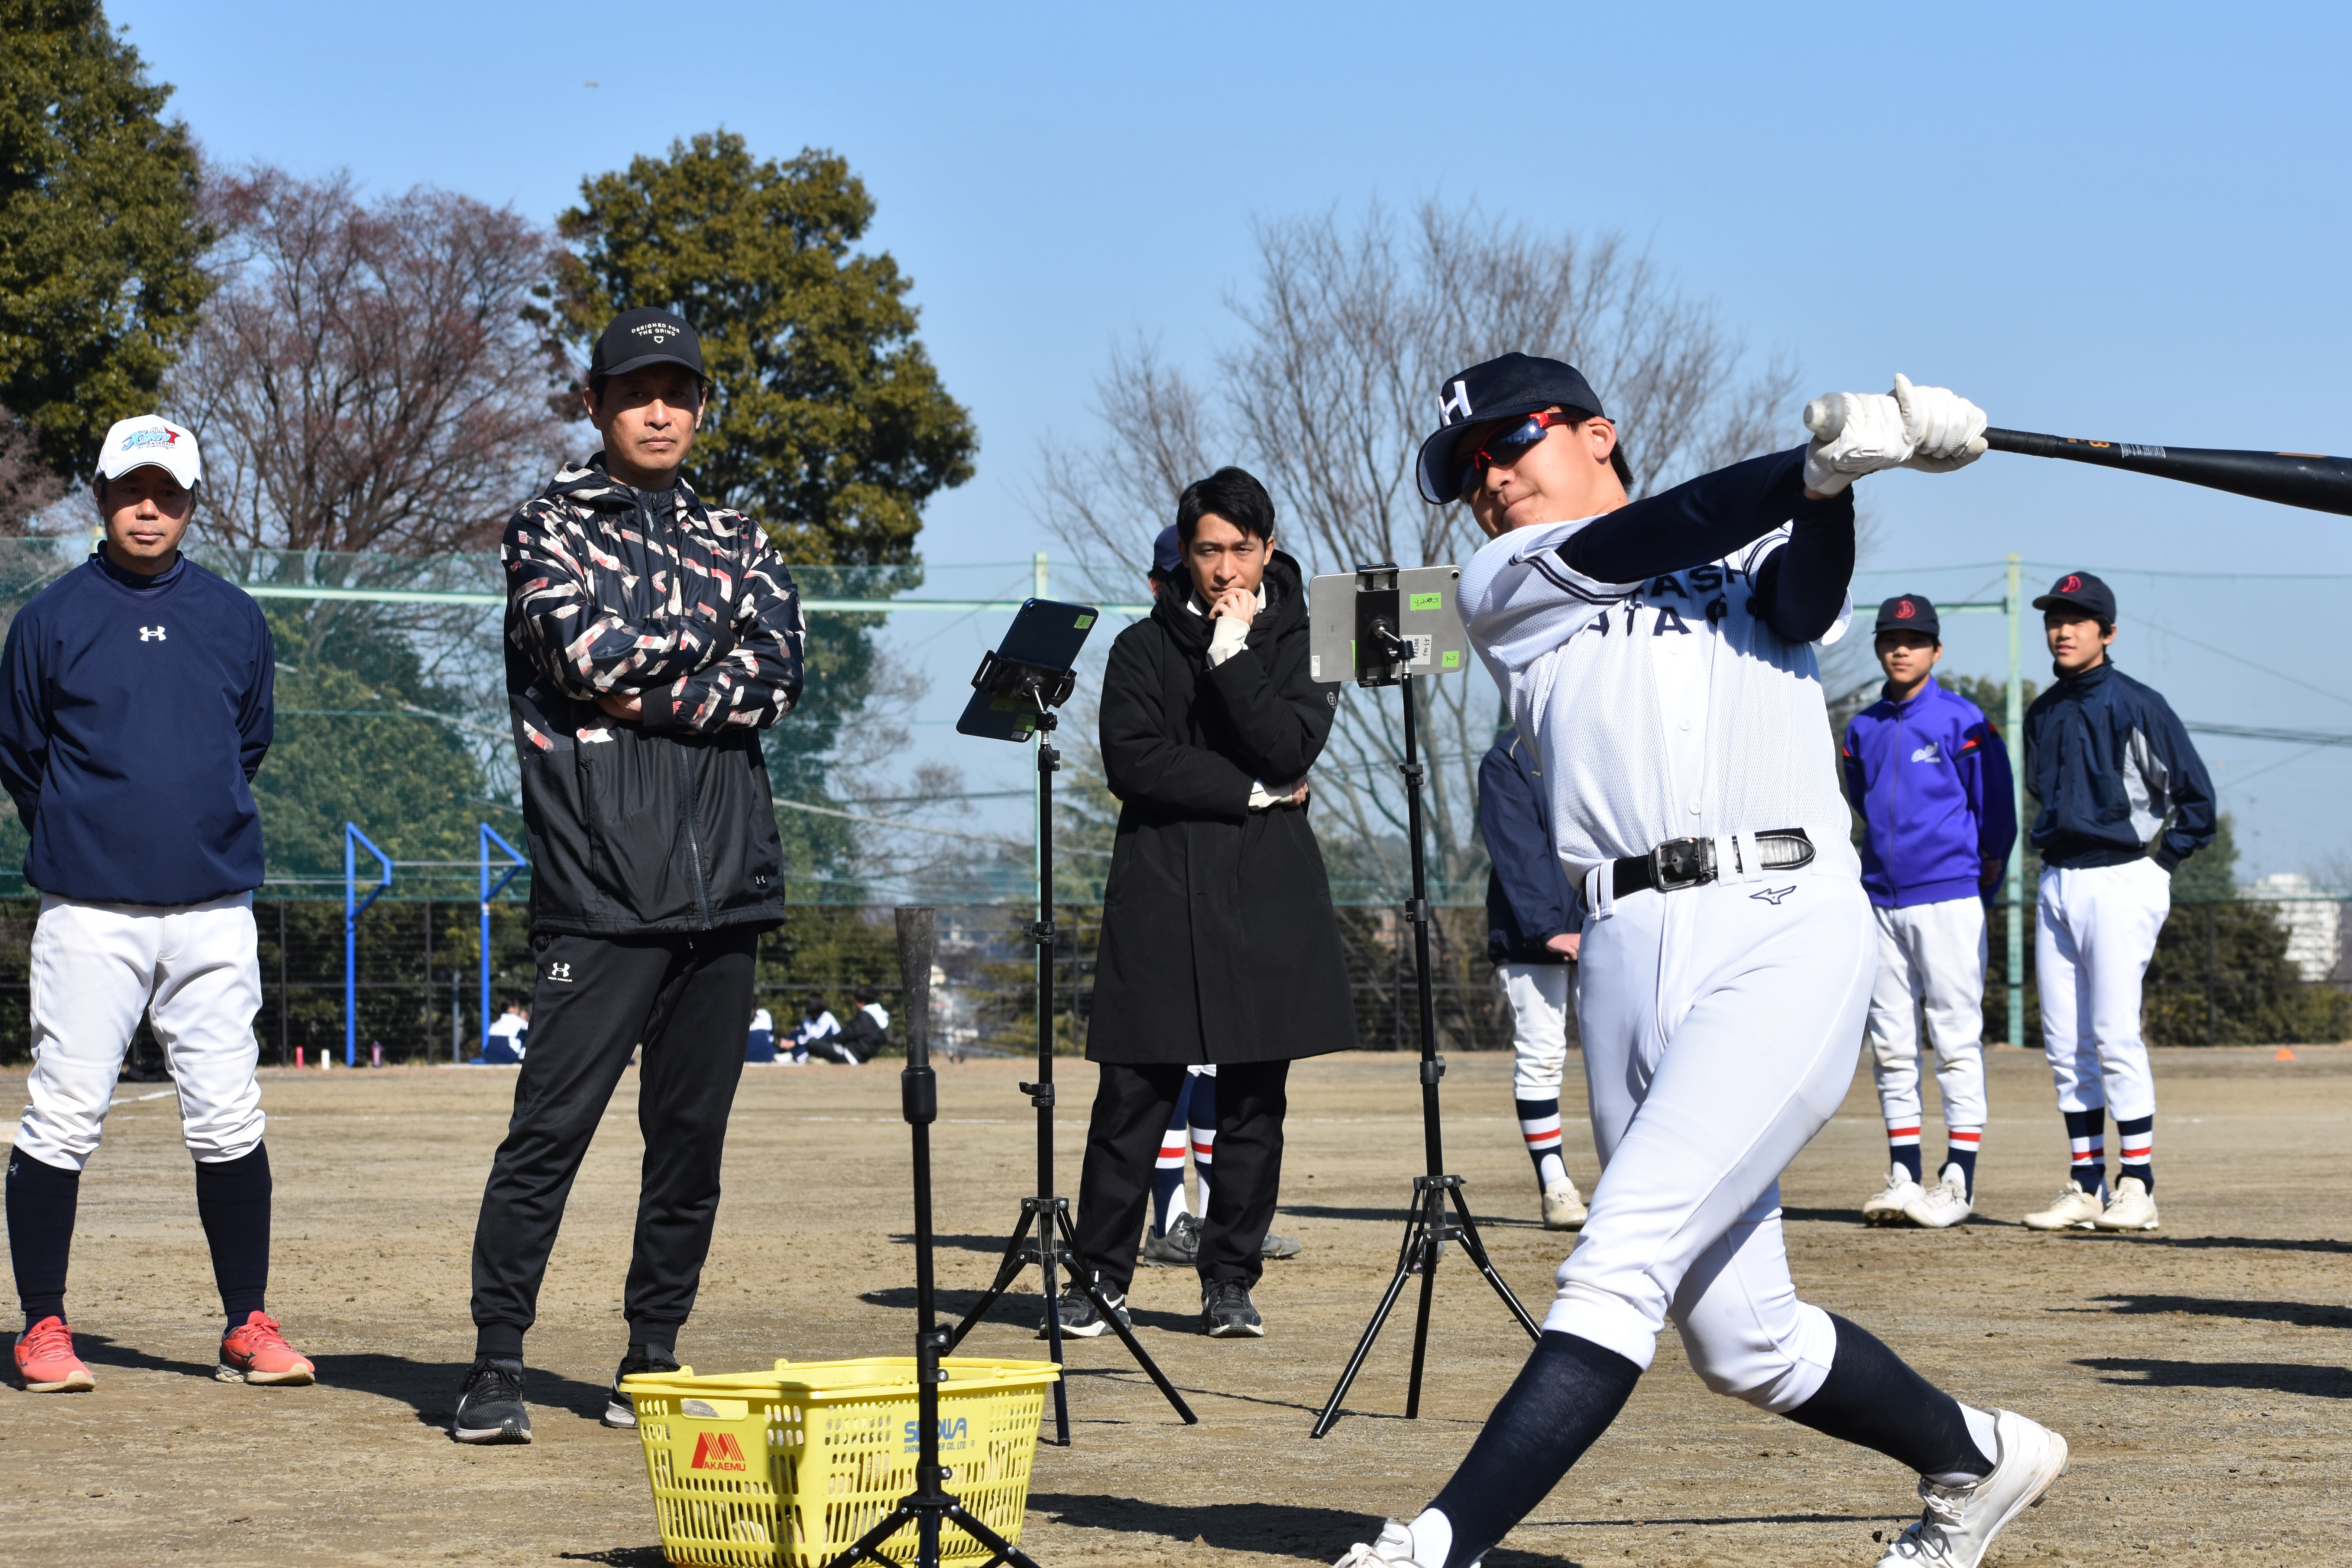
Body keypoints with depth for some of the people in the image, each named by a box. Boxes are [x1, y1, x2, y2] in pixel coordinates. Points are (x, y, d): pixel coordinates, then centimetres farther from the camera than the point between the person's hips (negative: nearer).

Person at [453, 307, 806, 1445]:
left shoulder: (737, 542, 18)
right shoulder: (549, 528, 7)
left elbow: (775, 679, 0)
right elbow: (585, 647, -12)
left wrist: (641, 688, -8)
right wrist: (706, 644, 1)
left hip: (726, 883, 4)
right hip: (602, 888, -4)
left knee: (691, 1139, 6)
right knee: (550, 1129, -8)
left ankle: (652, 1364, 15)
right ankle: (496, 1367, -2)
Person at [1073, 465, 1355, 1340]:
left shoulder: (1300, 642, 10)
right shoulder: (1143, 649, 9)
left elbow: (1290, 751, -7)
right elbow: (1131, 763, -5)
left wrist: (1232, 651, -9)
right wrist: (1251, 794, -7)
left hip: (1266, 902, 1)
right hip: (1160, 896, 0)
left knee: (1254, 1103, 1)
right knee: (1133, 1096, -4)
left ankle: (1231, 1283, 9)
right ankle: (1102, 1277, 4)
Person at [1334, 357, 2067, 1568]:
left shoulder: (1759, 561, 18)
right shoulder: (1504, 589, 18)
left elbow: (1801, 608, -6)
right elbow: (1641, 546, 0)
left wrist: (1832, 487, -25)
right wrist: (1822, 461, -9)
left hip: (1785, 933, -3)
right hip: (1628, 957, 3)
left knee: (1621, 1263, -18)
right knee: (1740, 1345, 4)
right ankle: (1976, 1458, 28)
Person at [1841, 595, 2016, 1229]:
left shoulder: (1963, 721, -4)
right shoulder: (1863, 729, 11)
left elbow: (1997, 809, -1)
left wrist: (1984, 878, 5)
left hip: (1949, 899, -5)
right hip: (1882, 900, 6)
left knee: (1957, 1042, -4)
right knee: (1891, 1046, 5)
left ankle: (1959, 1181, -3)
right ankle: (1904, 1176, 9)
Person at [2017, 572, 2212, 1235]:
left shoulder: (2137, 706, -7)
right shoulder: (2043, 714, 13)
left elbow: (2196, 796, -5)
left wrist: (2158, 863, -5)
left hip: (2120, 883, -7)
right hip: (2057, 882, 7)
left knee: (2115, 1036, -10)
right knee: (2064, 1042, 5)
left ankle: (2138, 1187, -5)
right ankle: (2086, 1187, 10)